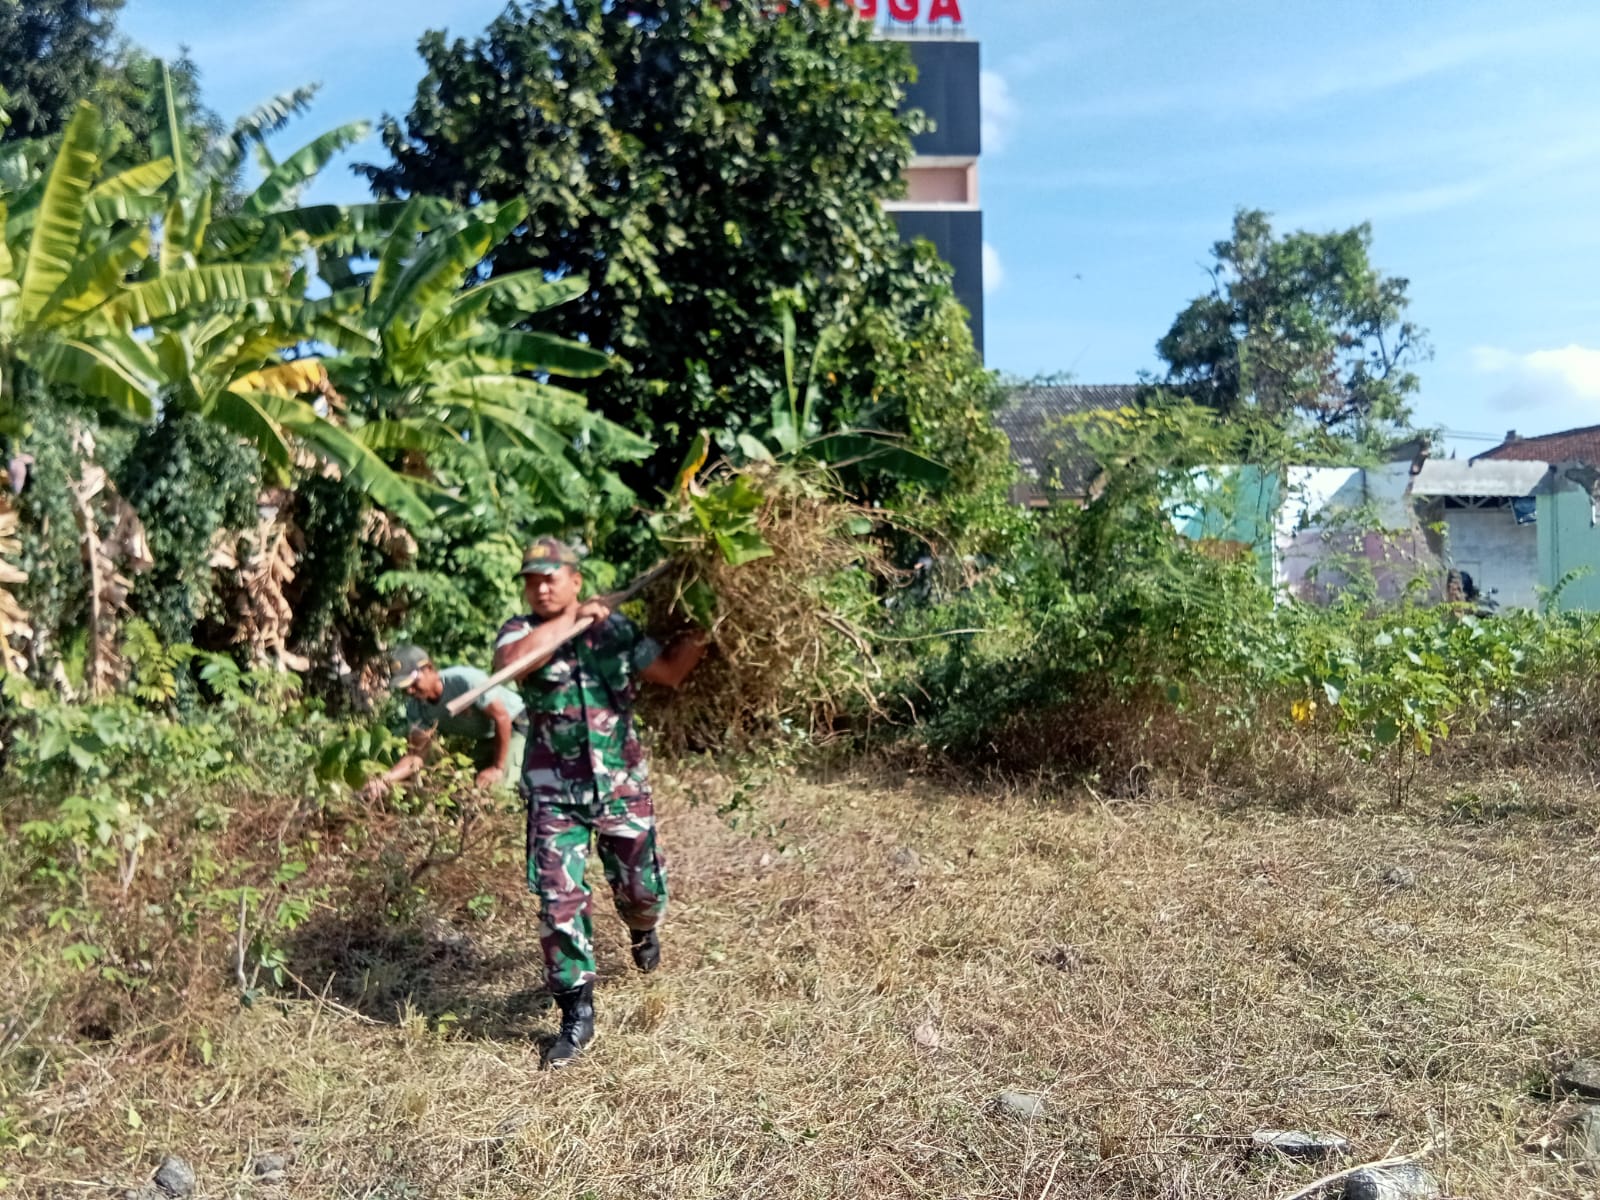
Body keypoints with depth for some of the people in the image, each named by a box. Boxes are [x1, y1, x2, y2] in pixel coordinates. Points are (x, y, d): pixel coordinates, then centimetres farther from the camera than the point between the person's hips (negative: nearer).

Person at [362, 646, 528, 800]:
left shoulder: (465, 680, -32)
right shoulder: (416, 708, -13)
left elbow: (502, 718, -26)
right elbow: (416, 755, -16)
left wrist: (498, 767, -20)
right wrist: (385, 778, -36)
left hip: (514, 724, -6)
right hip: (481, 740, 7)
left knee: (500, 785, -21)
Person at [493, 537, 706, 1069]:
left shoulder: (615, 628, 0)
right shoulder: (521, 631, -5)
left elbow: (668, 671, 8)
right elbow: (509, 662, -29)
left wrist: (698, 633, -6)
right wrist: (572, 619, -25)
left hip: (621, 784, 2)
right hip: (555, 791, -1)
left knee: (641, 888, 13)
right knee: (559, 900, -5)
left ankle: (641, 928, 51)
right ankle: (577, 1015, 11)